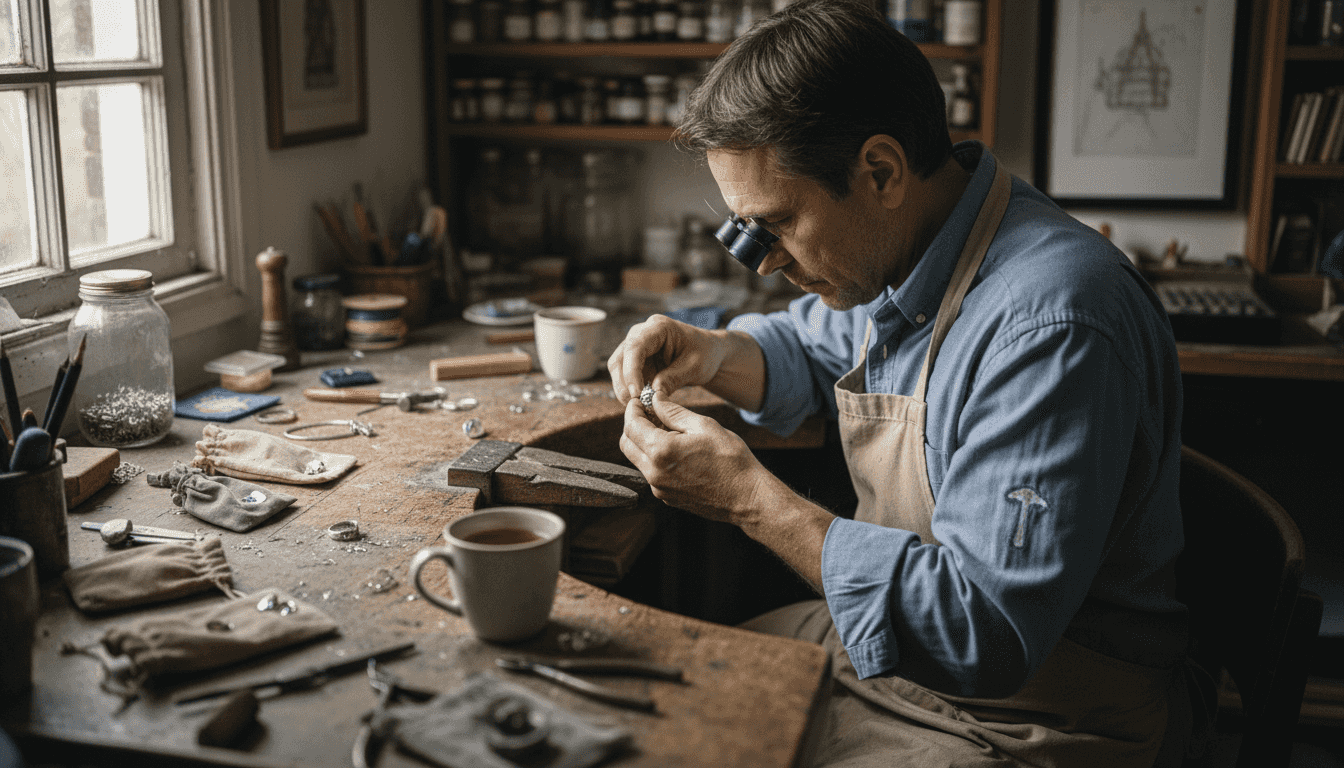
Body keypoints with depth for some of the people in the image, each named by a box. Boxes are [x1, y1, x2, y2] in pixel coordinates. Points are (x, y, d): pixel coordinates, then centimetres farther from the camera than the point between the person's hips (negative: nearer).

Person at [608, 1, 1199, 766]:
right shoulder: (897, 248, -1)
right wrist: (713, 354, -2)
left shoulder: (1050, 324, -31)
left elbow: (984, 632, -32)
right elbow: (810, 345, 21)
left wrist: (748, 495, -26)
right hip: (890, 642, 9)